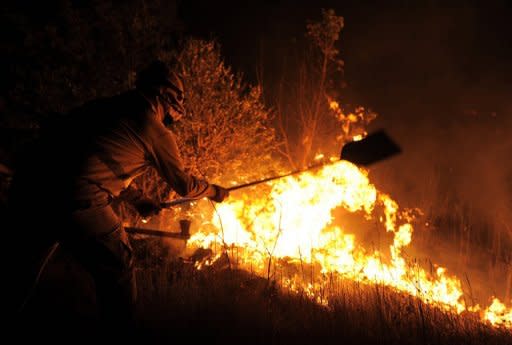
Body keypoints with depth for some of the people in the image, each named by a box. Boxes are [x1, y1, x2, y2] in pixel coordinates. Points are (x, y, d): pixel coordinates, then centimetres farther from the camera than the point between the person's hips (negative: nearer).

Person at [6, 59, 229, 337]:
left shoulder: (105, 107, 23)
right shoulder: (157, 131, 3)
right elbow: (184, 185, 15)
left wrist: (138, 200, 41)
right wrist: (214, 192, 34)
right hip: (75, 202, -8)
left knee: (31, 256, 32)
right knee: (117, 270, 13)